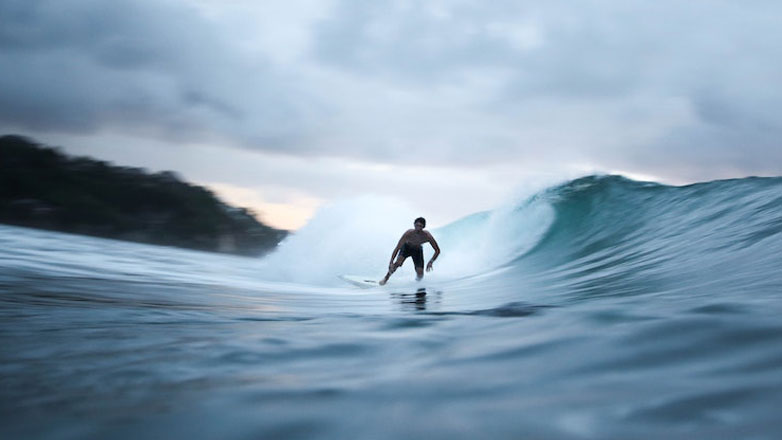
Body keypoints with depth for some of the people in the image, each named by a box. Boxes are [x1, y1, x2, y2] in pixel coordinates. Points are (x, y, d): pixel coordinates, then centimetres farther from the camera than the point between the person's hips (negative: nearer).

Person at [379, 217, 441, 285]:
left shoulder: (427, 236, -34)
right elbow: (397, 248, -34)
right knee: (398, 263, -30)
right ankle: (386, 278, -6)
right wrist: (391, 262, -44)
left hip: (418, 250, 1)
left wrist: (431, 262, -37)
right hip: (406, 247, -1)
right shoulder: (408, 234, -36)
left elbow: (437, 250, -24)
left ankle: (418, 274, 30)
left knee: (420, 275, -8)